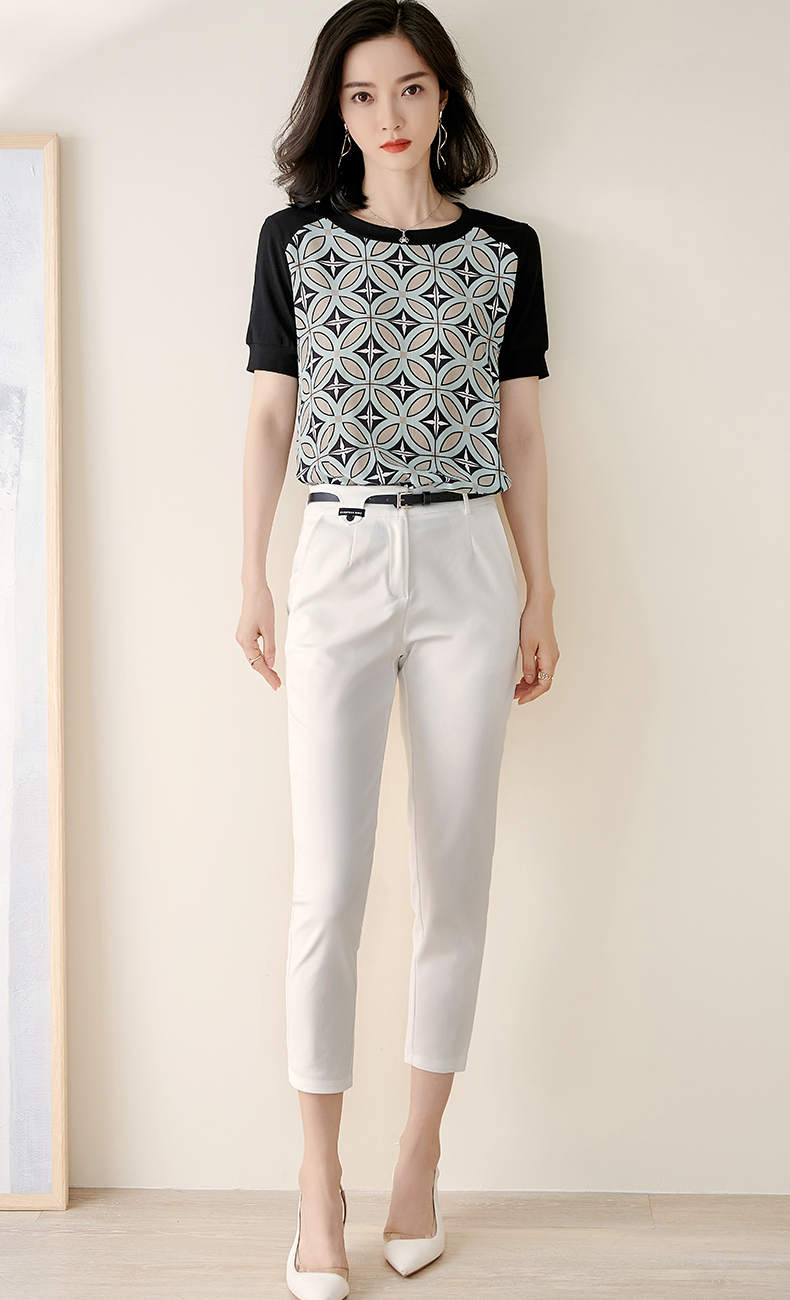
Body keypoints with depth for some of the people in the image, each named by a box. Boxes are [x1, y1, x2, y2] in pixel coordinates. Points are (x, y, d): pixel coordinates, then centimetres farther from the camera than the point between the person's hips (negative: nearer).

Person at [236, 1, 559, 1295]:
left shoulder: (504, 250, 9)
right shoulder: (295, 240, 7)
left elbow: (520, 432, 9)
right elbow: (271, 416, 6)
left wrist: (541, 595, 6)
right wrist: (253, 578, 2)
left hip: (467, 569, 1)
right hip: (337, 563, -1)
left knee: (455, 874, 4)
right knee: (329, 883, -5)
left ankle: (420, 1157, 20)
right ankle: (320, 1180, 8)